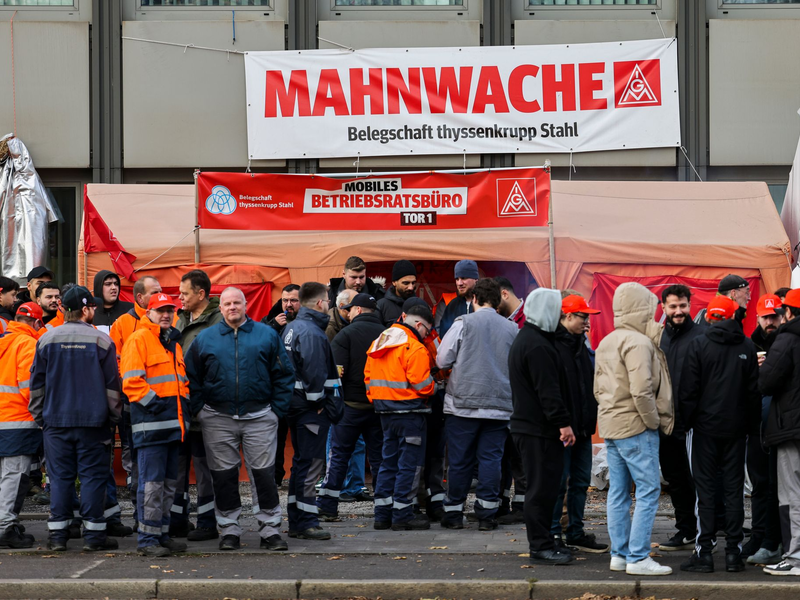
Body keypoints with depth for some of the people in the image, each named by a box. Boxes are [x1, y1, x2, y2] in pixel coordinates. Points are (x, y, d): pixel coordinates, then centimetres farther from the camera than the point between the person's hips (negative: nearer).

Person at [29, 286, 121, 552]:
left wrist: (39, 415, 17)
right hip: (93, 421, -2)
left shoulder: (47, 340, 3)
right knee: (93, 475, 2)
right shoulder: (101, 340, -4)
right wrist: (115, 416, 9)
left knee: (60, 477, 6)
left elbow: (37, 382, 8)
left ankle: (57, 534, 6)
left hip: (56, 421, 2)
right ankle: (93, 534, 2)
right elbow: (112, 383, 0)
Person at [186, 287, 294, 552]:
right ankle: (229, 530, 13)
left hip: (259, 417, -1)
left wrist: (277, 409, -1)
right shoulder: (205, 339, 8)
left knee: (264, 473, -2)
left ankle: (270, 530, 5)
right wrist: (199, 409, 1)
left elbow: (284, 375, 6)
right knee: (224, 476, 5)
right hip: (218, 419, 1)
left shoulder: (267, 335, 6)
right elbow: (192, 378, 10)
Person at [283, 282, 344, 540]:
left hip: (296, 404, 11)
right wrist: (319, 402, -15)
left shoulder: (291, 328, 15)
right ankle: (306, 523, -5)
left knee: (301, 463, 15)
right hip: (311, 409, -11)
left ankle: (296, 522, 20)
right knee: (310, 464, -6)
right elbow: (314, 373, -24)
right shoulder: (312, 332, -17)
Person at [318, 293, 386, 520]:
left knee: (339, 454, 4)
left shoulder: (346, 334, -8)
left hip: (351, 404, -3)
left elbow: (336, 371, -15)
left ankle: (327, 504, 5)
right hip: (379, 405, 3)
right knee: (379, 456, 9)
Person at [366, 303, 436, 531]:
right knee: (410, 463, -1)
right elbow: (422, 385, -18)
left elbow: (368, 377, 14)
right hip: (409, 412, -8)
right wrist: (434, 386, 3)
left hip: (386, 413, 8)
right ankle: (402, 516, 0)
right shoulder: (415, 349, -15)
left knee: (389, 462, 15)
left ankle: (382, 514, 17)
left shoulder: (378, 343, 11)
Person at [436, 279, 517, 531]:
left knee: (460, 460, 5)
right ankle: (486, 514, 3)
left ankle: (453, 513, 10)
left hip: (464, 403, -2)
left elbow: (442, 360, -2)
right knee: (491, 458, 5)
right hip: (499, 405, 2)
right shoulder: (512, 329, 5)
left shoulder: (463, 323, -4)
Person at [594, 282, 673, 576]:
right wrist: (654, 420, -13)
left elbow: (598, 389, 18)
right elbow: (641, 390, -24)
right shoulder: (638, 343, -15)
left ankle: (619, 554, 15)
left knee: (618, 492, 12)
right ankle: (638, 558, -7)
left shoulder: (605, 343, 14)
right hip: (635, 428, -9)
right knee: (648, 491, -5)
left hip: (610, 425, 9)